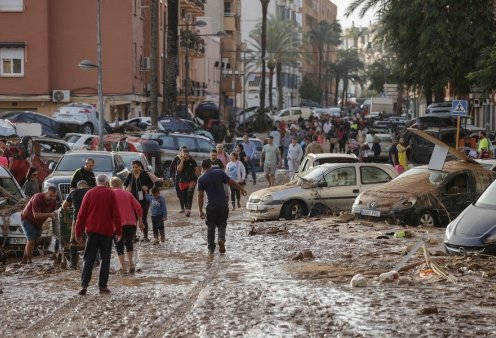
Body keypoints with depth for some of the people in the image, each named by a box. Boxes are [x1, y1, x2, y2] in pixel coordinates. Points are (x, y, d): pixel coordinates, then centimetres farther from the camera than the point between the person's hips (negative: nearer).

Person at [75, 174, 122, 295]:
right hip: (107, 231, -1)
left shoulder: (89, 193, 4)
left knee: (89, 259, 5)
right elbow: (116, 214, -4)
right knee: (105, 259, 7)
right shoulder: (111, 194, -1)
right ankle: (102, 286, 3)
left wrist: (79, 233, 7)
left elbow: (82, 214, 3)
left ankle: (84, 285, -8)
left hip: (92, 231, 2)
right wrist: (119, 231, 3)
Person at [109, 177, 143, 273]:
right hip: (131, 223, 3)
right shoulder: (128, 194, 13)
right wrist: (140, 221, 13)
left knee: (119, 245, 4)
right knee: (129, 242, 21)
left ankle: (123, 267, -6)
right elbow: (138, 207, 7)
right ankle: (131, 263, 11)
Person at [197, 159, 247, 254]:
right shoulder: (220, 173, 0)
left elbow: (200, 196, -5)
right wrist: (242, 189, 17)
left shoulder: (201, 179, -2)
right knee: (222, 225, 15)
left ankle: (211, 248, 15)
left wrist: (201, 211, 0)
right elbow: (232, 183, 1)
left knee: (211, 228, 15)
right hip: (223, 205, 1)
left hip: (211, 207, -1)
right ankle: (221, 239, -12)